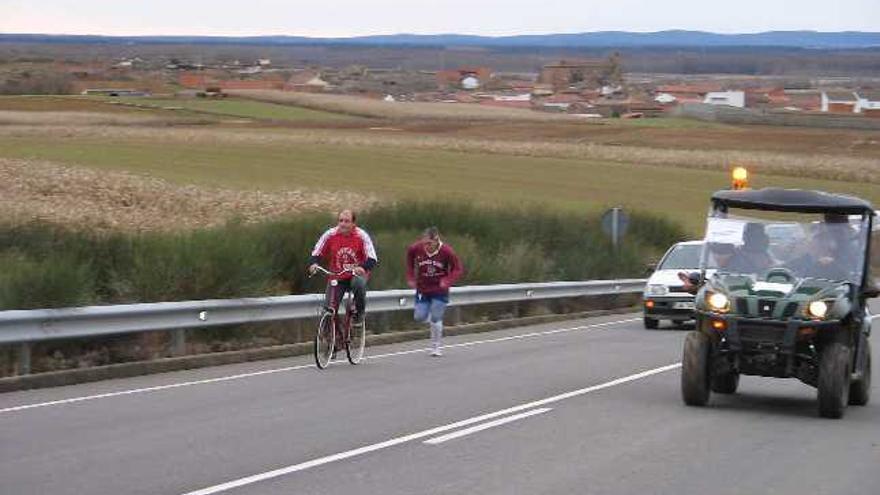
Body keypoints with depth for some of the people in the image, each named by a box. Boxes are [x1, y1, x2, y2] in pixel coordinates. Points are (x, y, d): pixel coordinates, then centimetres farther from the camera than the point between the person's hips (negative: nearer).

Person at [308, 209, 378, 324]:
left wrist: (363, 268, -39)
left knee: (358, 284, -37)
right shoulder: (330, 235, -10)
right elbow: (316, 253, -4)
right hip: (337, 276, 2)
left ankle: (360, 313, -11)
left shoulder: (361, 235, -14)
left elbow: (372, 258, -18)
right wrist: (313, 264, -27)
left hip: (356, 274, -2)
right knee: (329, 309, -12)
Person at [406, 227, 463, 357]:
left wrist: (447, 281, -26)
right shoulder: (416, 249, -14)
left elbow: (458, 268, -10)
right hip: (422, 289, 3)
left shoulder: (446, 251, -19)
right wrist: (411, 278, 3)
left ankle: (436, 347, 11)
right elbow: (409, 259, 9)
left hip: (439, 290, -3)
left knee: (435, 319, -6)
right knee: (419, 317, -4)